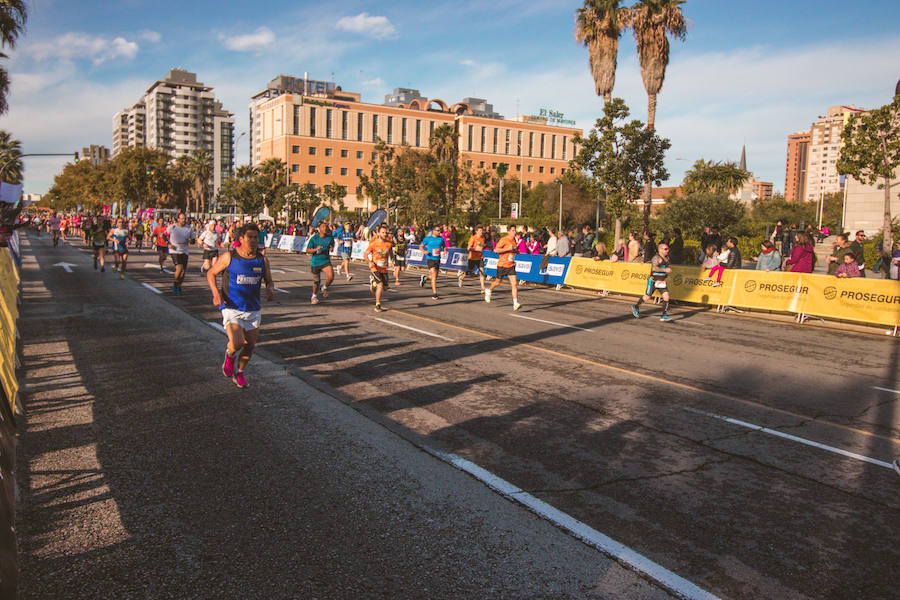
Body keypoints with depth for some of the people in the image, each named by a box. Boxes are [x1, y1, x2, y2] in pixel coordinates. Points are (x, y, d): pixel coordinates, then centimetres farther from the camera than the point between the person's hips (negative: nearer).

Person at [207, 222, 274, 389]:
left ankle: (239, 372, 34)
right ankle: (229, 356, 18)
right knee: (237, 344, -19)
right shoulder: (229, 257, -6)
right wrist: (216, 293, -9)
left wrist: (270, 290, -9)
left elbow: (269, 281, 15)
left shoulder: (262, 260, 3)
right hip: (231, 308, -4)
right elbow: (210, 273, 6)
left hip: (253, 309, 4)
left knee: (250, 345, 8)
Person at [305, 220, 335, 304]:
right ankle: (314, 296, 37)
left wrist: (331, 248, -4)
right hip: (315, 262, -1)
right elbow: (307, 250, -6)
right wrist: (316, 249, -24)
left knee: (331, 276, -24)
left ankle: (325, 288, 8)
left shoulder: (330, 238, -3)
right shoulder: (314, 238, -9)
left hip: (326, 261, 1)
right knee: (316, 281, 10)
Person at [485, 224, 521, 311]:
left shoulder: (514, 240, 8)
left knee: (514, 284, -10)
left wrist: (515, 251, 8)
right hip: (502, 265, -4)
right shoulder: (504, 240, -13)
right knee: (498, 282, 14)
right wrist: (508, 249, -26)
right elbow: (496, 250, -22)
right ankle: (489, 291, 46)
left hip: (511, 265, 4)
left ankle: (515, 304, -13)